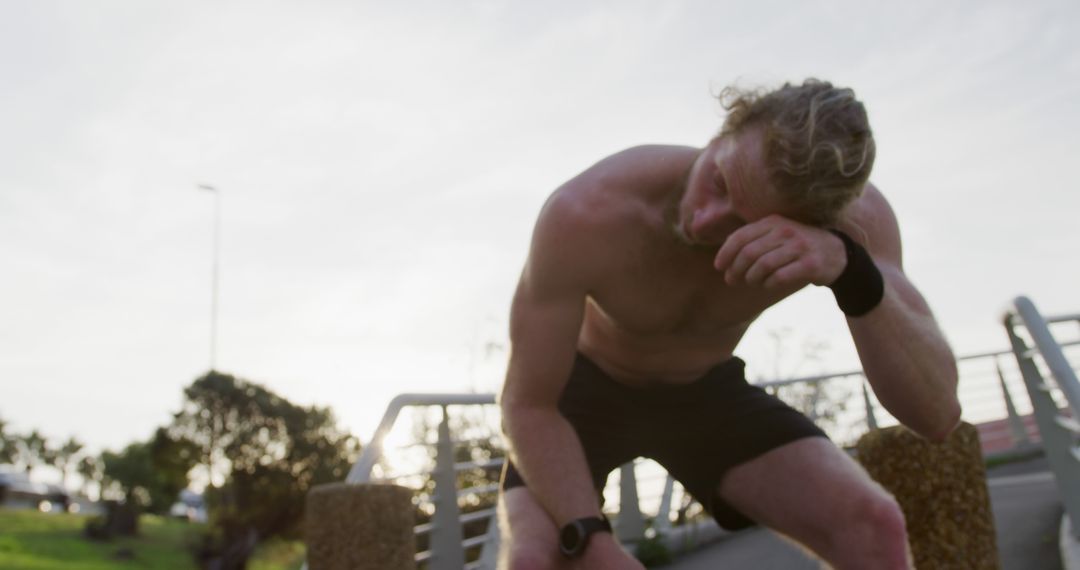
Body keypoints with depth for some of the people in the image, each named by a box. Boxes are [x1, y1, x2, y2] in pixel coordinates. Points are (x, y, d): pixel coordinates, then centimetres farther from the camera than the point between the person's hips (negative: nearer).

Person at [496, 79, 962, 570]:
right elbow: (527, 405, -25)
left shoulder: (849, 218, -28)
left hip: (706, 392, 2)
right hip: (587, 387, -2)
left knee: (873, 527, -19)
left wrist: (854, 273, -49)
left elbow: (937, 414, -33)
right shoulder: (585, 215, -36)